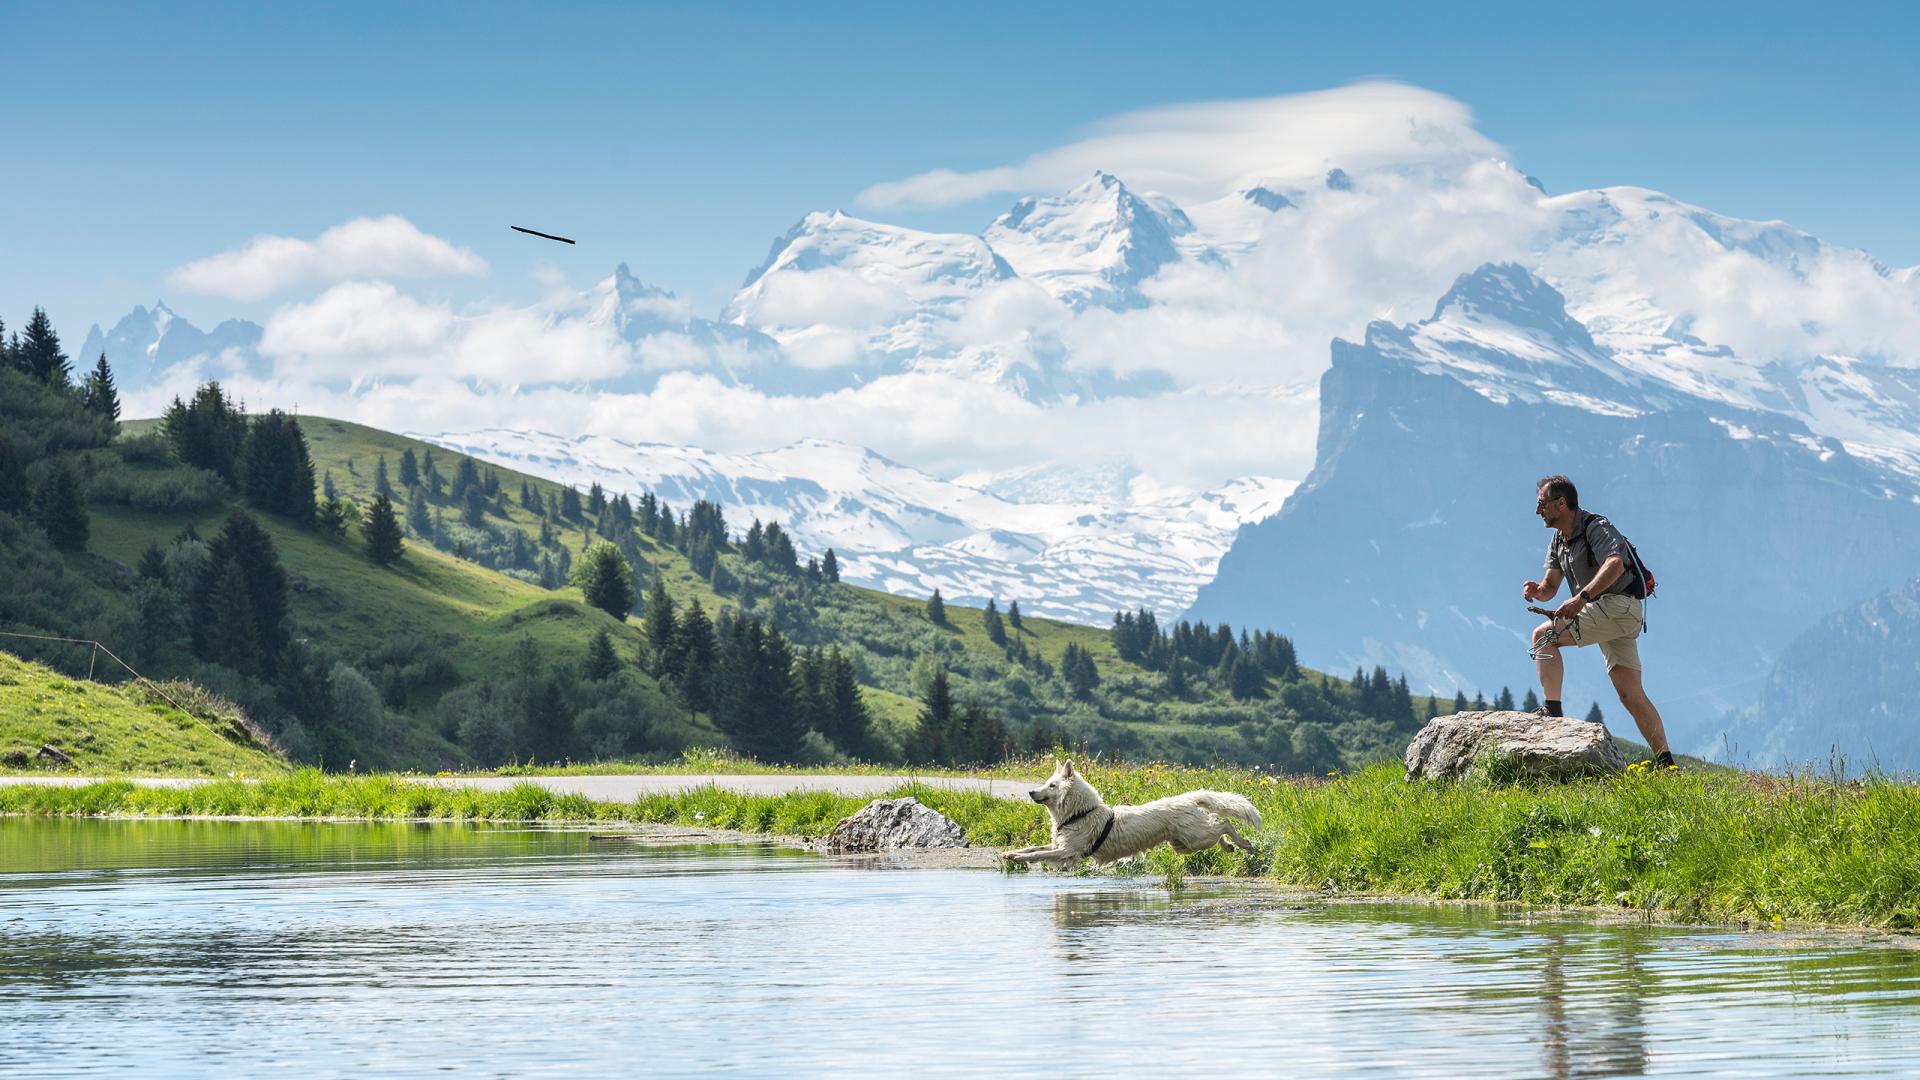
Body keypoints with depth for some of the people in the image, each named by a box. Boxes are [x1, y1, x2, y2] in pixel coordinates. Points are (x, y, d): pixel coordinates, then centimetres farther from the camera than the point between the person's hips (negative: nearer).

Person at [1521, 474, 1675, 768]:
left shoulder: (1596, 527, -11)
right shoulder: (1558, 542, 18)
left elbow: (1615, 565, -28)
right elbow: (1551, 585, 17)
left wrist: (1582, 597, -39)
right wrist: (1537, 591, -8)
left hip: (1619, 604, -10)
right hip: (1605, 613, 10)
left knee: (1544, 635, -17)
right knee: (1631, 694, 5)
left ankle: (1552, 711, -25)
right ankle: (1665, 762, 2)